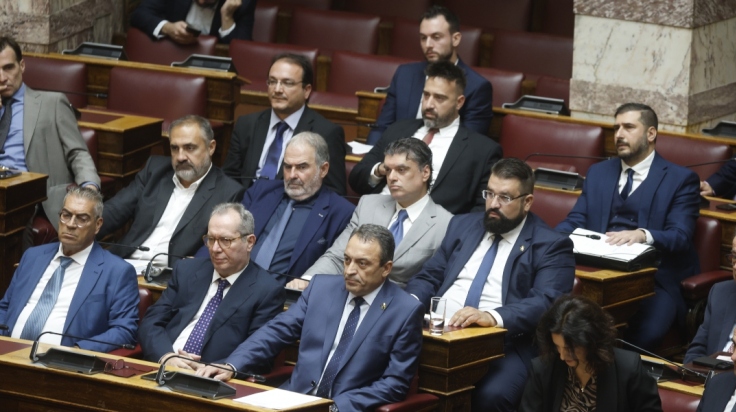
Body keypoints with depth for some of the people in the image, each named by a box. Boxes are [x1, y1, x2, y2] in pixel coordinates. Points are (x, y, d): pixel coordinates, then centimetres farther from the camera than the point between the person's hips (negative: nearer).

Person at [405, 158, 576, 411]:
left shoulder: (551, 246, 3)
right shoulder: (462, 225, 21)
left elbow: (546, 303, -11)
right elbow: (429, 276, 21)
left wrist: (492, 317, -27)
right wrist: (411, 301, -3)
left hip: (503, 345, -5)